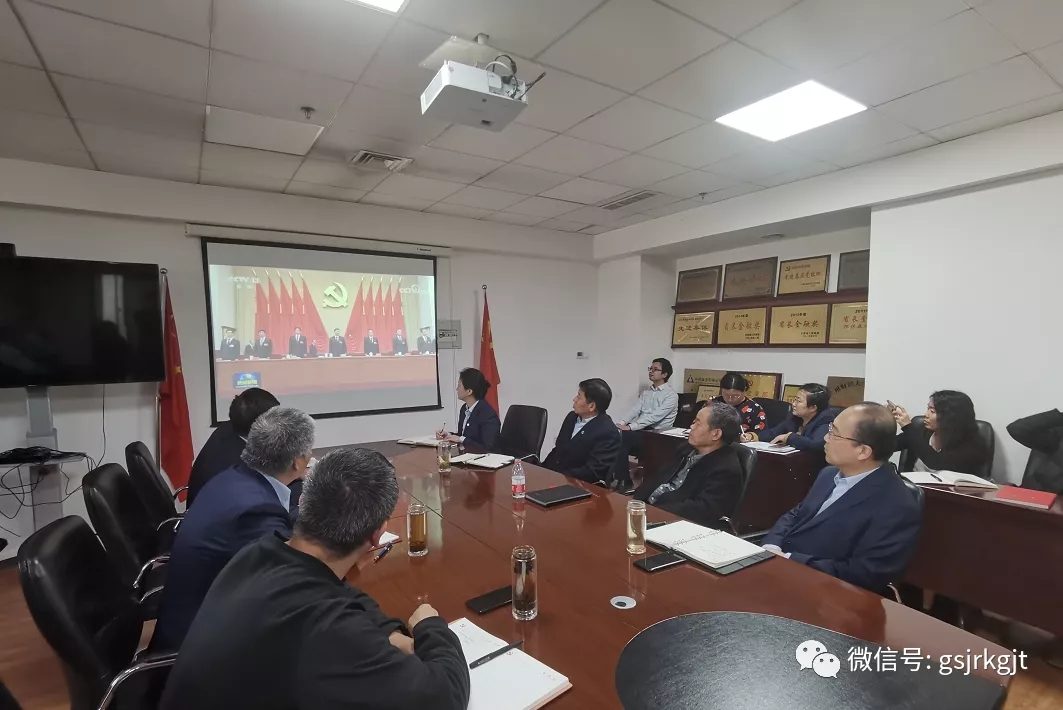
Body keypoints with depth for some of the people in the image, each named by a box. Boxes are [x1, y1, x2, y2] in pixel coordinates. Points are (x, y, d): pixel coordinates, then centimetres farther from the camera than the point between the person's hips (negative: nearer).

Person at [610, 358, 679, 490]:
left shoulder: (671, 395, -5)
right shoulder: (645, 392, 17)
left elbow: (655, 416, -18)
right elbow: (634, 410, 4)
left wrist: (630, 427, -26)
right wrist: (622, 423, -17)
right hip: (641, 430, 6)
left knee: (623, 437, -29)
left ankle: (623, 480, -19)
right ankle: (613, 474, -17)